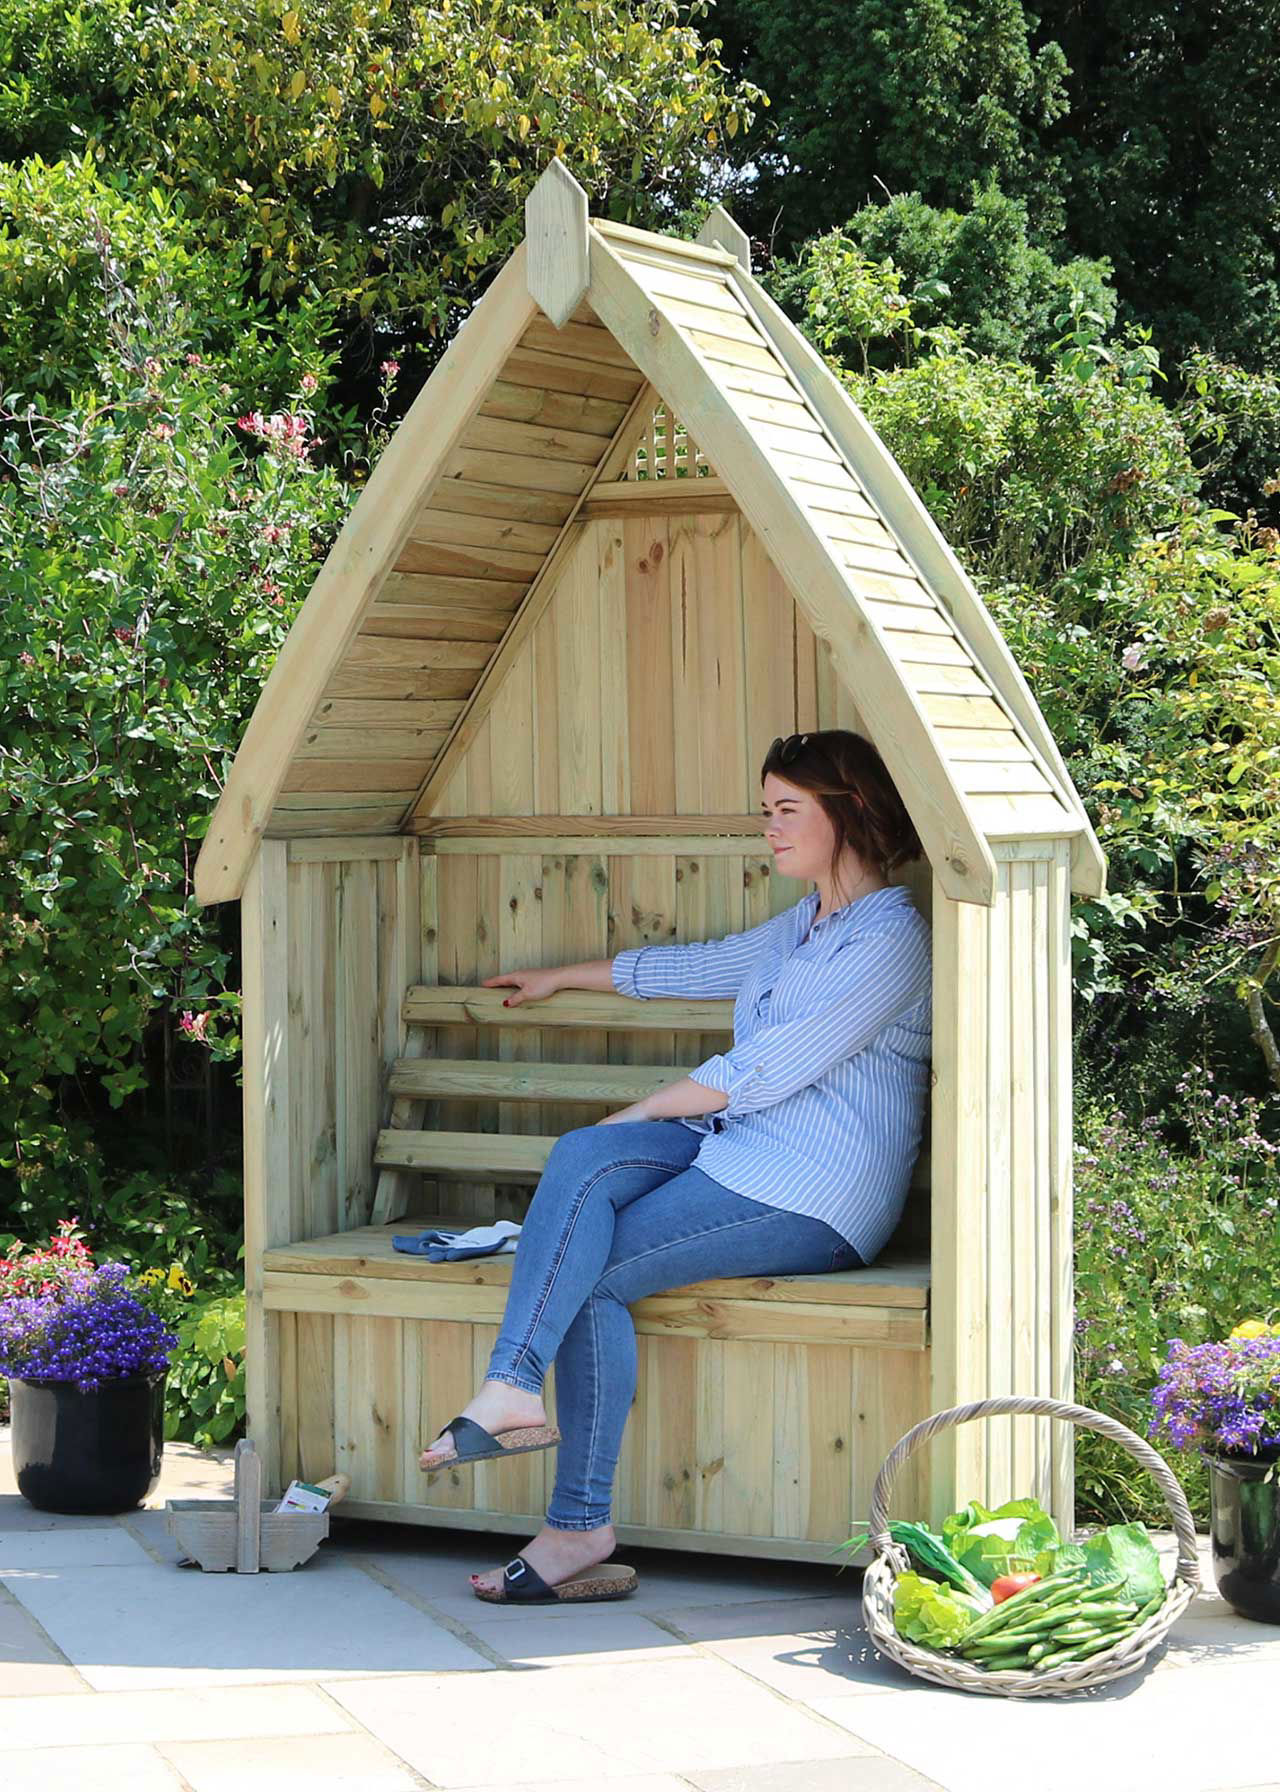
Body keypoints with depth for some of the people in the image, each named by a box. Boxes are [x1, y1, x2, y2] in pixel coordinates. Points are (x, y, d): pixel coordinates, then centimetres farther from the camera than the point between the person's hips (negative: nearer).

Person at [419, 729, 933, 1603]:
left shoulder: (888, 939, -12)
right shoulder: (806, 923, 20)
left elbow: (763, 1071, -16)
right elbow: (696, 966, 36)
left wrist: (646, 1110, -5)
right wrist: (559, 977, 44)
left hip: (812, 1198, -8)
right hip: (743, 1149, 8)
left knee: (591, 1275, -18)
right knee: (582, 1157, -20)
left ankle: (579, 1530, -18)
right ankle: (514, 1392, -33)